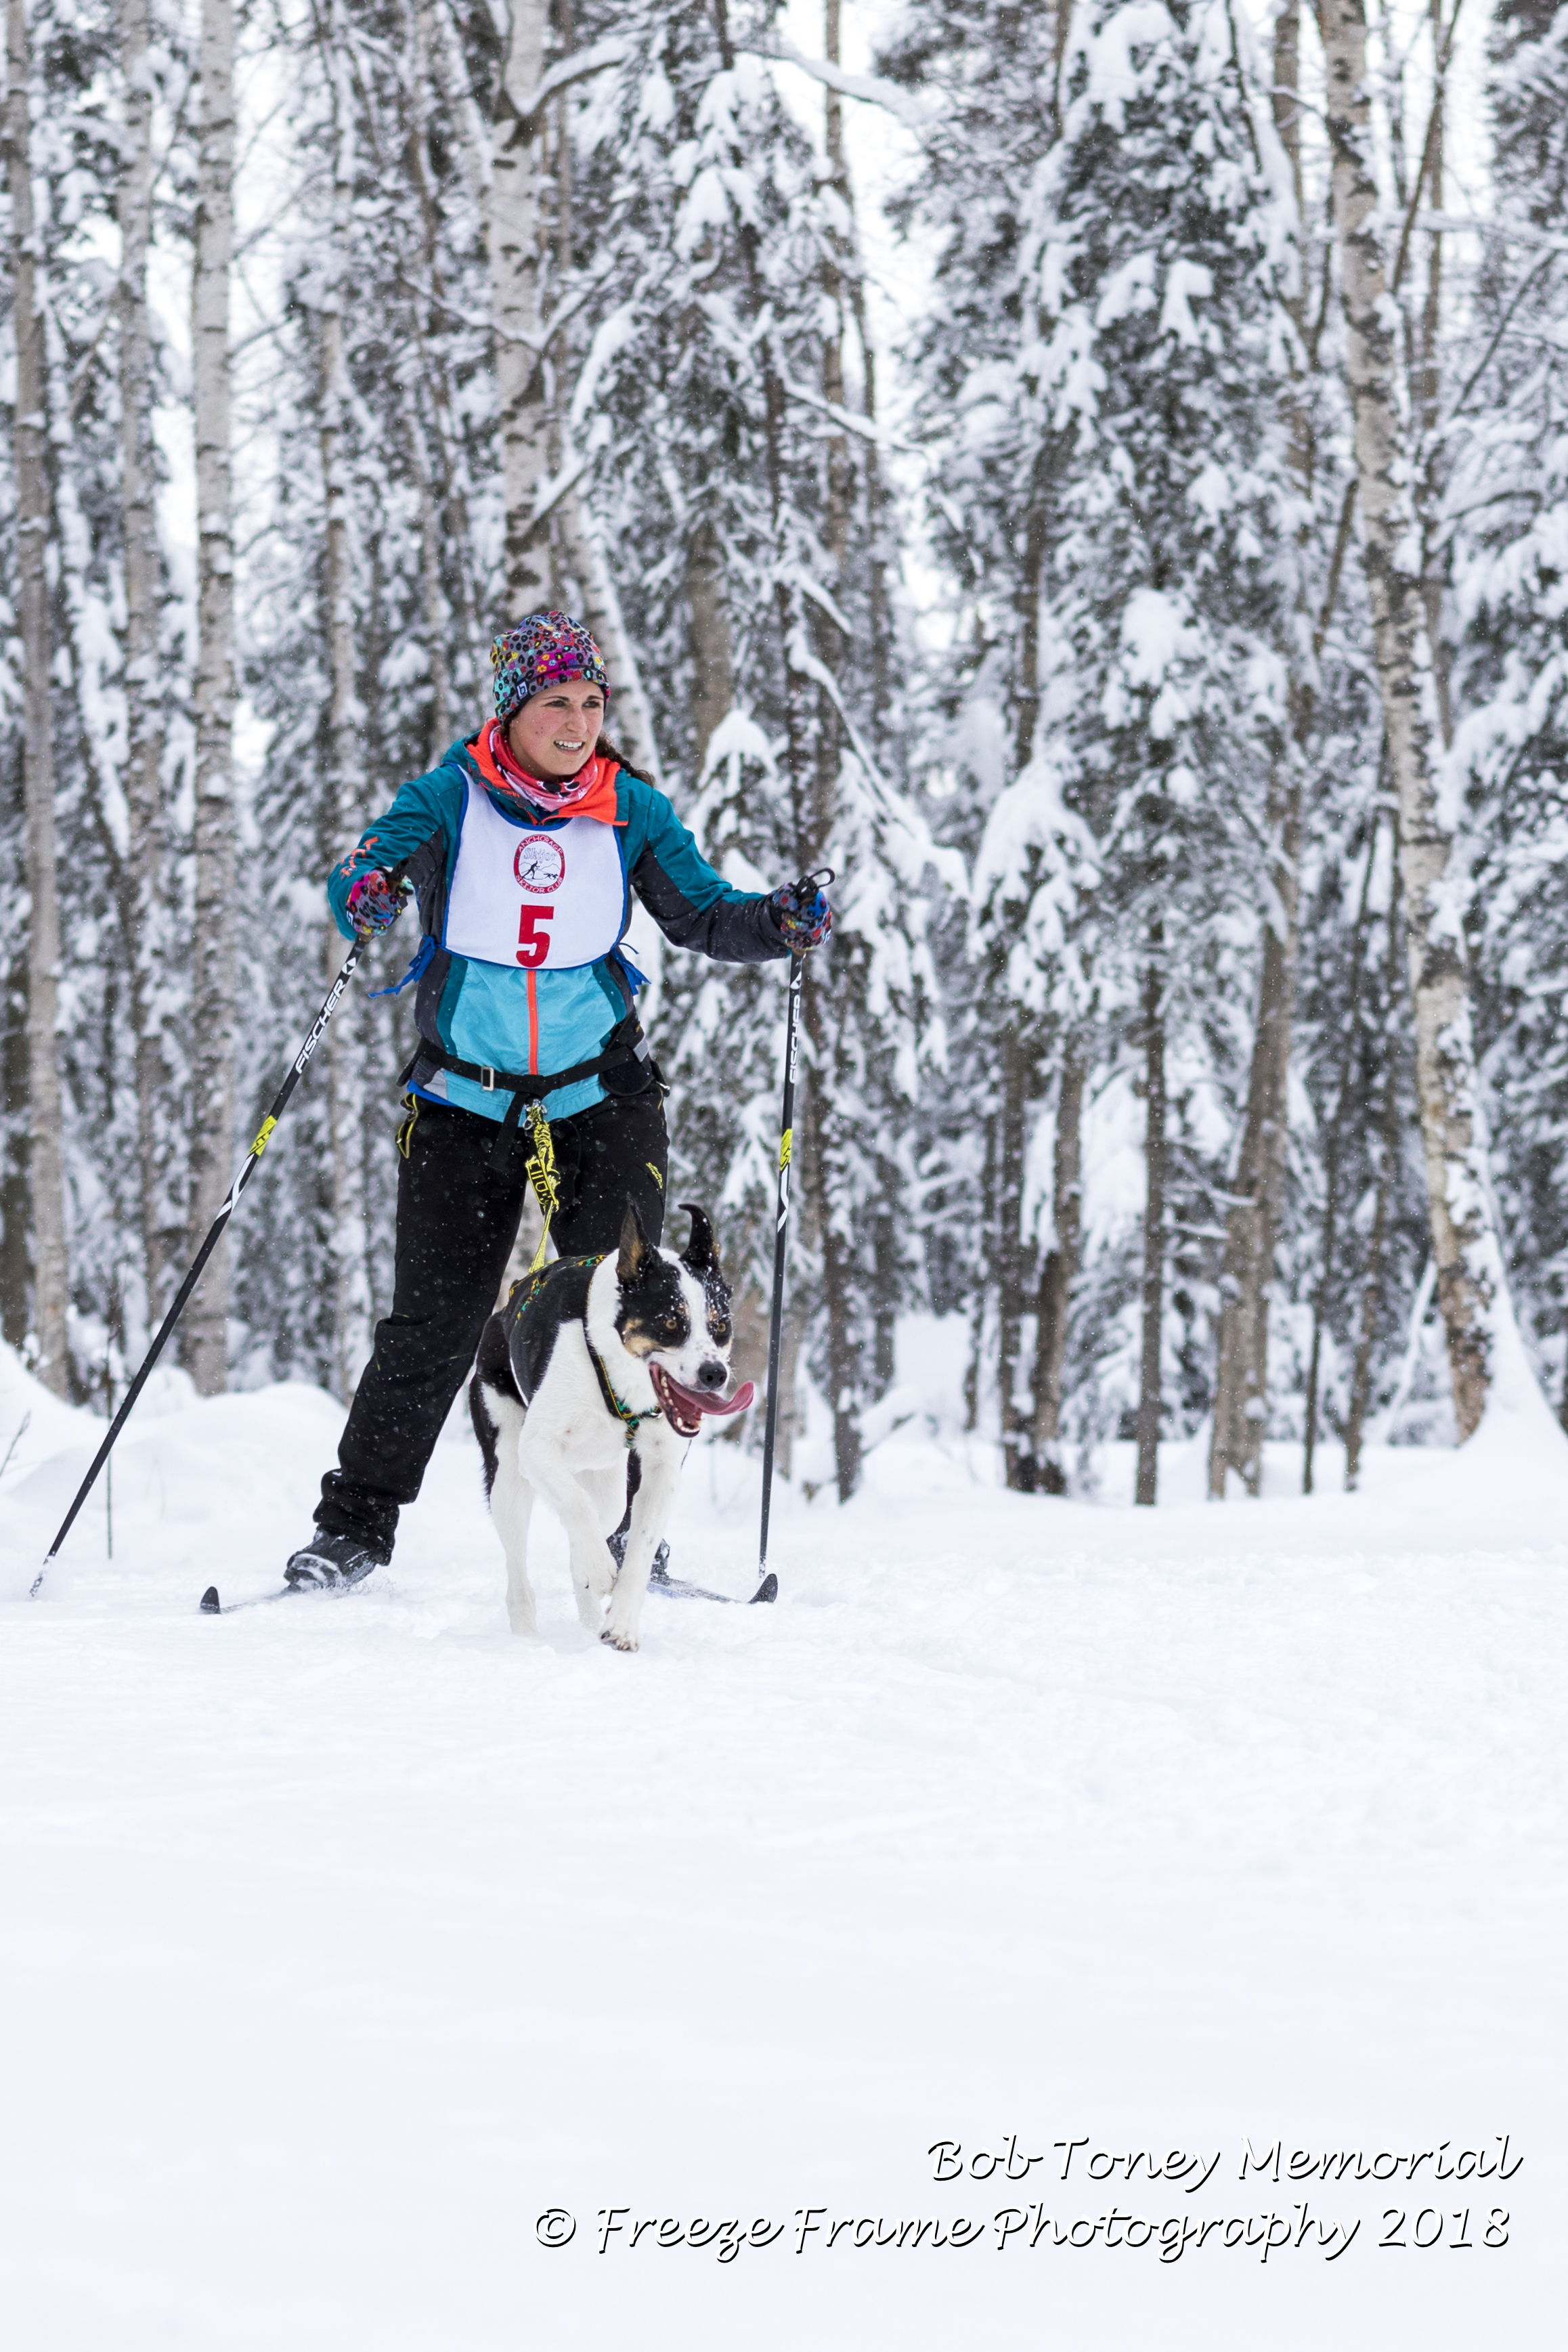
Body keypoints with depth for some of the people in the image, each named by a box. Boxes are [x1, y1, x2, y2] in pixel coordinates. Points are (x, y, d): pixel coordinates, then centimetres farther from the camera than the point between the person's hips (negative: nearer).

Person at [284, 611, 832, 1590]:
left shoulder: (631, 811, 1)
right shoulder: (449, 799, -5)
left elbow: (703, 914, 2)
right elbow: (370, 866, -16)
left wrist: (779, 923, -18)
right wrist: (366, 893, -39)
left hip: (601, 1095, 1)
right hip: (465, 1096, -1)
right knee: (434, 1325, -2)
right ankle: (357, 1525, 9)